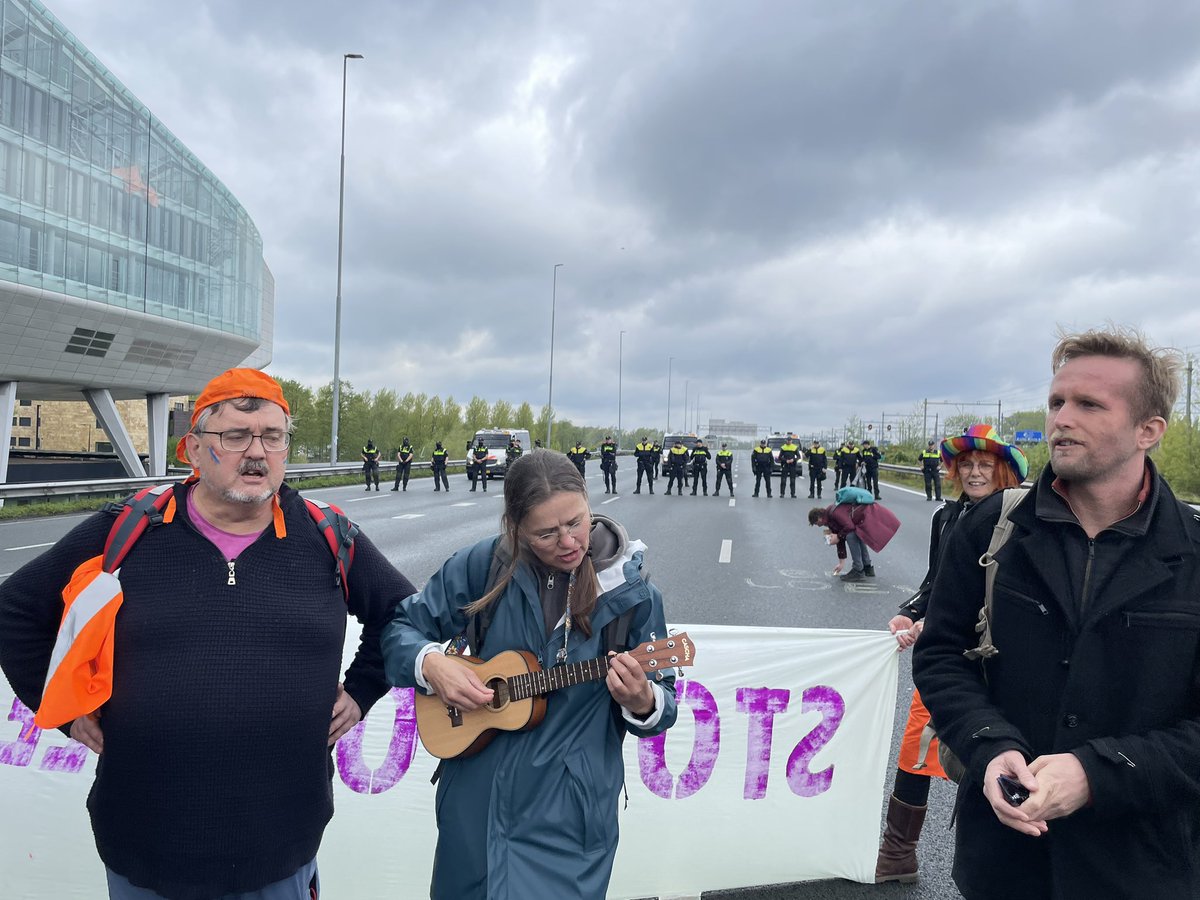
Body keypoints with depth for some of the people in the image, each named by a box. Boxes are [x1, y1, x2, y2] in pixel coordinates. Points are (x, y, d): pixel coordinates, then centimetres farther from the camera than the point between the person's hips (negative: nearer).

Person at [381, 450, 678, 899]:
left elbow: (663, 706, -3)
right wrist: (430, 663, -18)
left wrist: (642, 702, -26)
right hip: (475, 797, 3)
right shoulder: (484, 565, -9)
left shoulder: (633, 593, -10)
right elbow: (401, 626, 3)